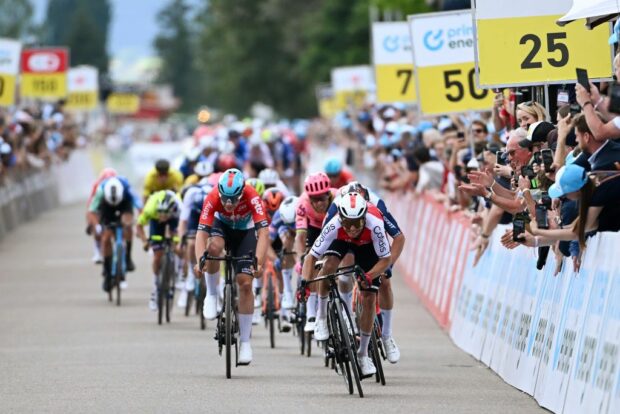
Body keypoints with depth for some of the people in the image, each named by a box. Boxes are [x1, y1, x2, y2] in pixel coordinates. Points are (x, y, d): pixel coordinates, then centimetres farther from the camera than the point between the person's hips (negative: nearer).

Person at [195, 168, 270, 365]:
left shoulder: (252, 197, -36)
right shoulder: (213, 198, -33)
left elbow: (263, 232, -41)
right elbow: (201, 232, -36)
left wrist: (259, 263, -53)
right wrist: (199, 261, -51)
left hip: (246, 231, -1)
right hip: (222, 226, 1)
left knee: (245, 283, -11)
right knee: (214, 247, -36)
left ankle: (245, 341, -1)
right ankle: (212, 295, -11)